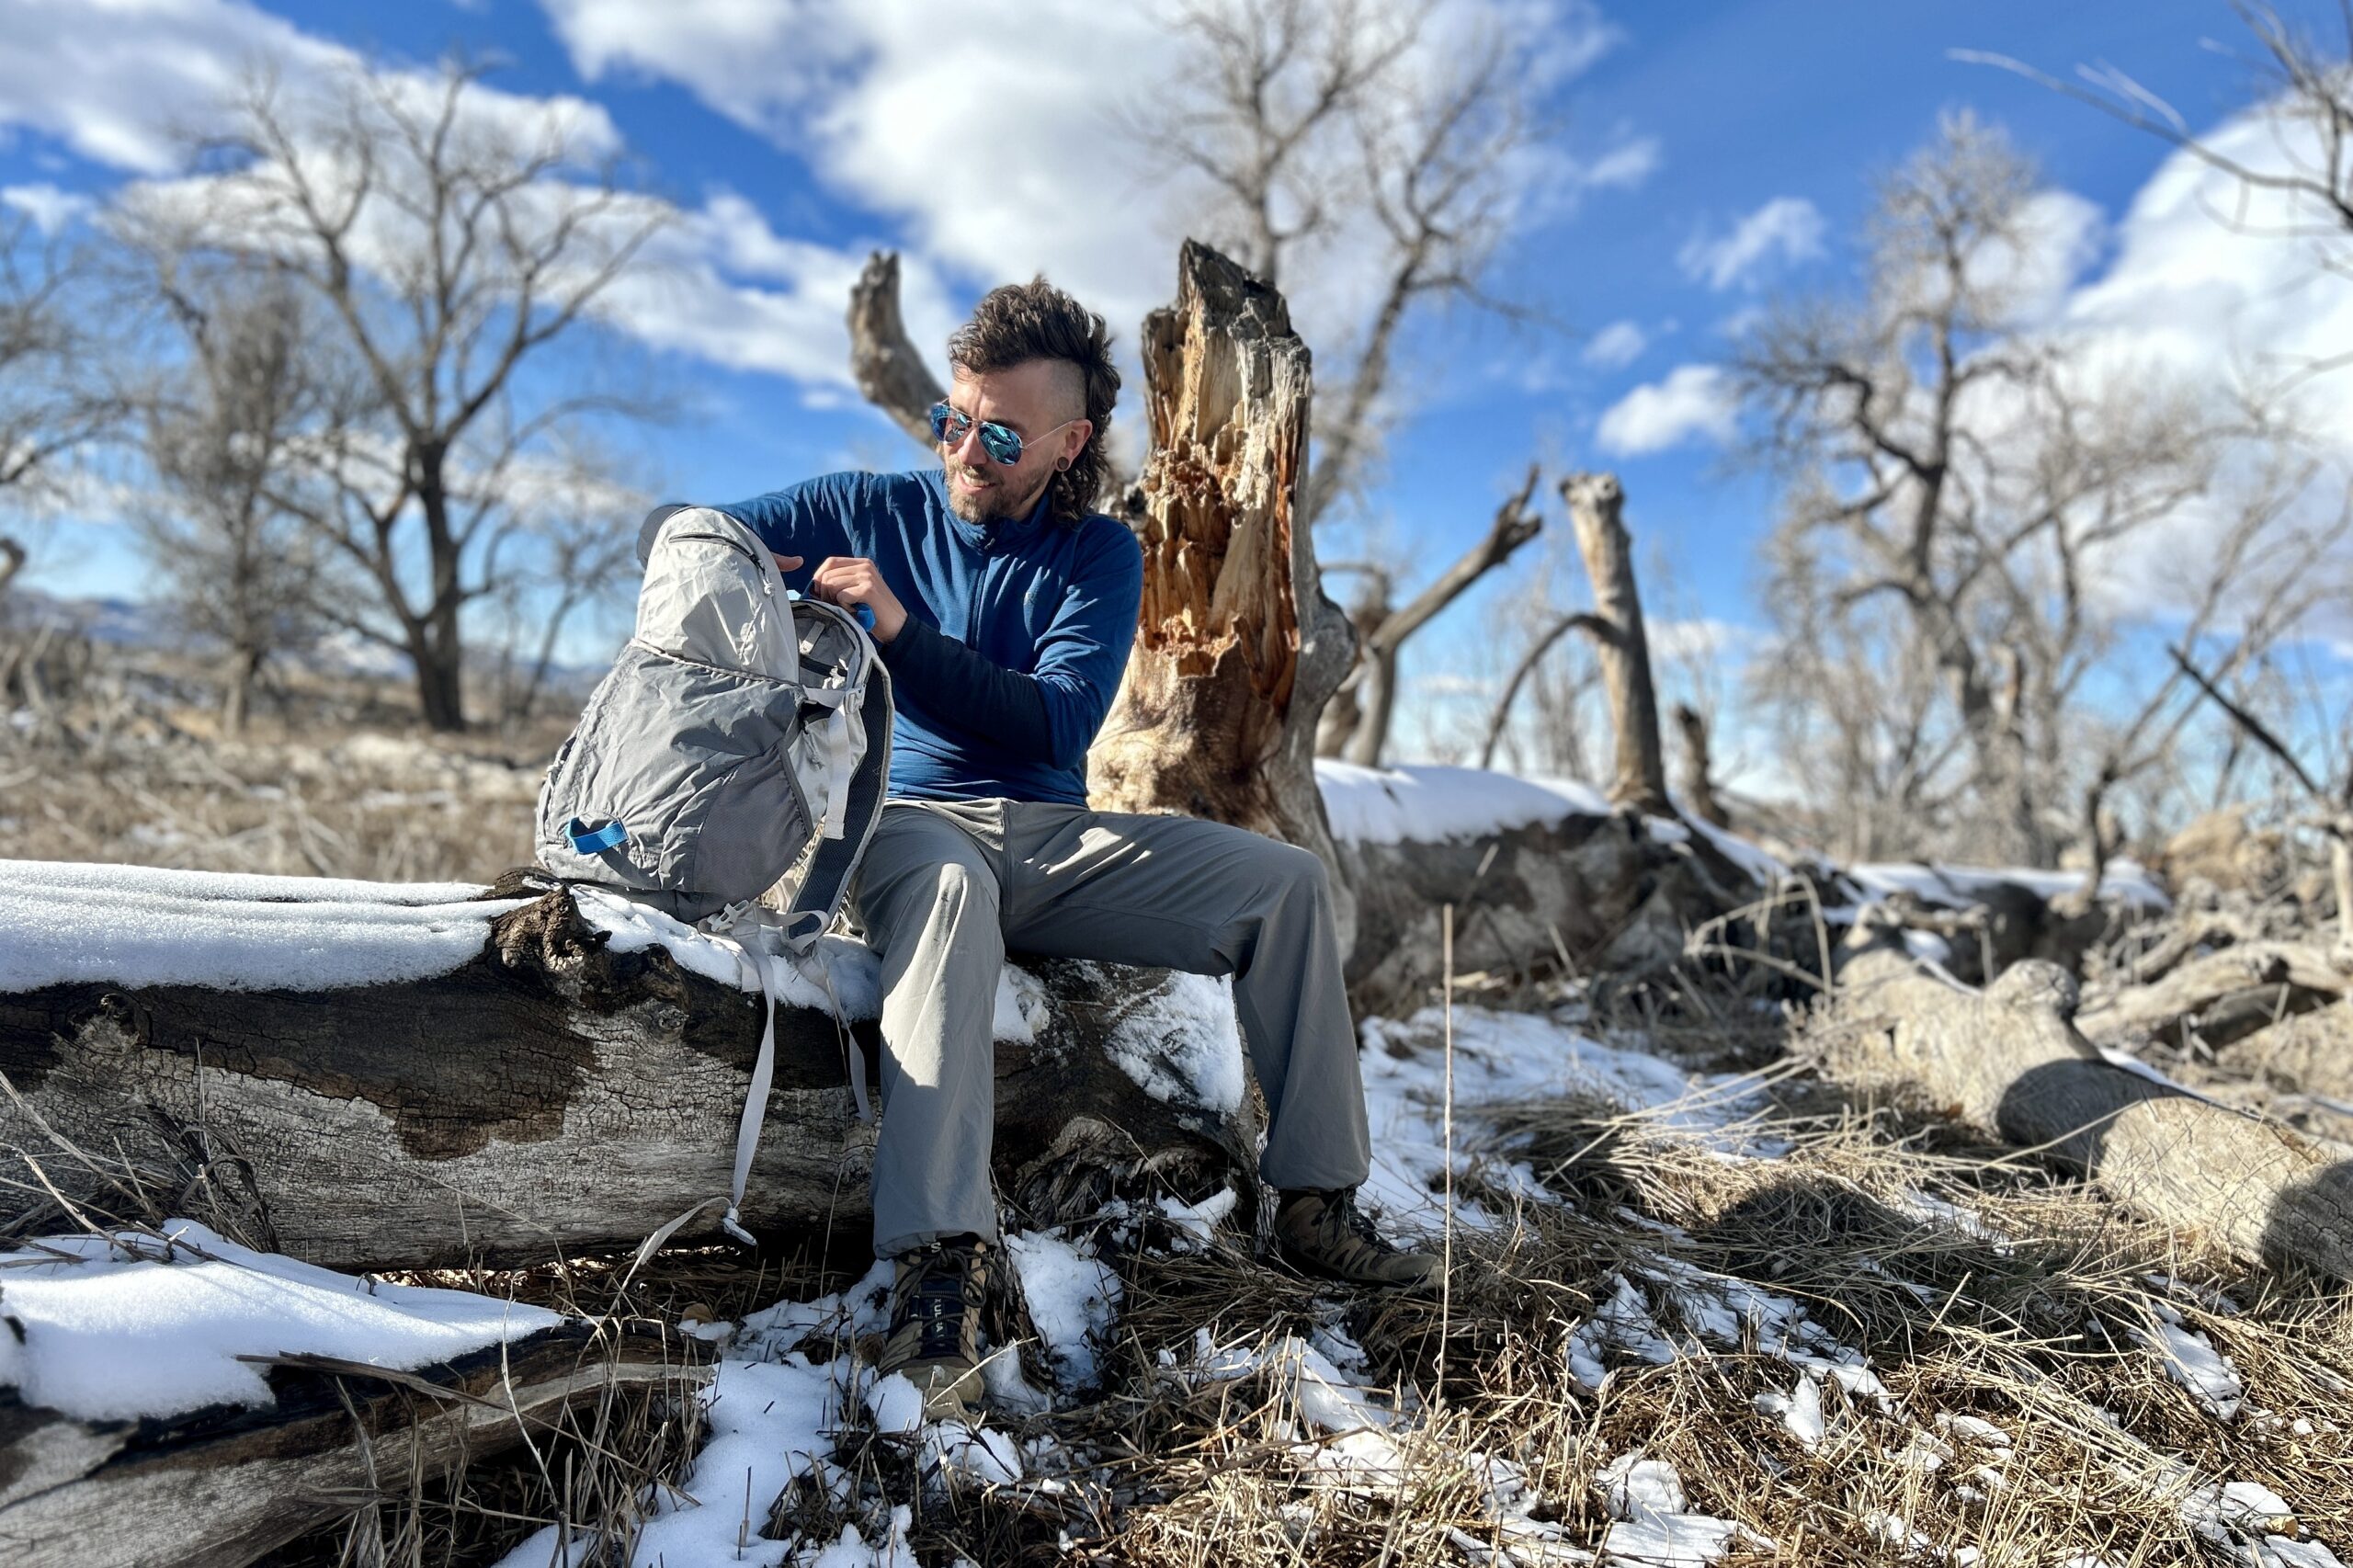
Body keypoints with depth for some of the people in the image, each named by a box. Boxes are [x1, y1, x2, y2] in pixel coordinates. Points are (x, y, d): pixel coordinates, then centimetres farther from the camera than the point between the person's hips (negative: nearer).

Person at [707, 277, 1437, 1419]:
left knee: (1286, 882, -13)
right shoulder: (872, 510, 6)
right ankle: (938, 1268, -47)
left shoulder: (1099, 555, 6)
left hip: (1054, 838, 3)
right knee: (948, 889, -41)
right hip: (905, 825, -2)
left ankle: (1316, 1203, -8)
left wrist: (900, 628, -19)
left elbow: (1061, 723, -10)